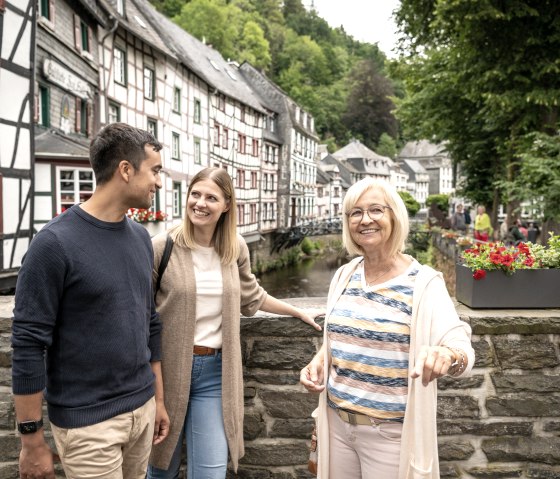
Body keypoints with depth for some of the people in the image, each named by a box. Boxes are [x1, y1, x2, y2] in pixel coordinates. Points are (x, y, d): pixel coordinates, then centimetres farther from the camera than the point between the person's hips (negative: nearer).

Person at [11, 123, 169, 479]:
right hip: (88, 422, -6)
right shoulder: (56, 242, -16)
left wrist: (158, 398, 13)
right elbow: (28, 345, -14)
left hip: (142, 409, 6)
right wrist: (32, 439, -11)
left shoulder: (141, 238, 4)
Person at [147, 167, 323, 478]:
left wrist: (299, 312, 25)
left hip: (214, 371, 2)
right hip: (168, 368, -2)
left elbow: (251, 297, 18)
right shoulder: (163, 247, -10)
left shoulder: (236, 248, 2)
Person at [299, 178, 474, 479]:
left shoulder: (423, 282, -13)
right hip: (337, 422, 5)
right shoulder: (344, 275, 1)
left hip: (390, 432, -4)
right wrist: (317, 362, -4)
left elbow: (463, 349, -21)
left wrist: (447, 355, -42)